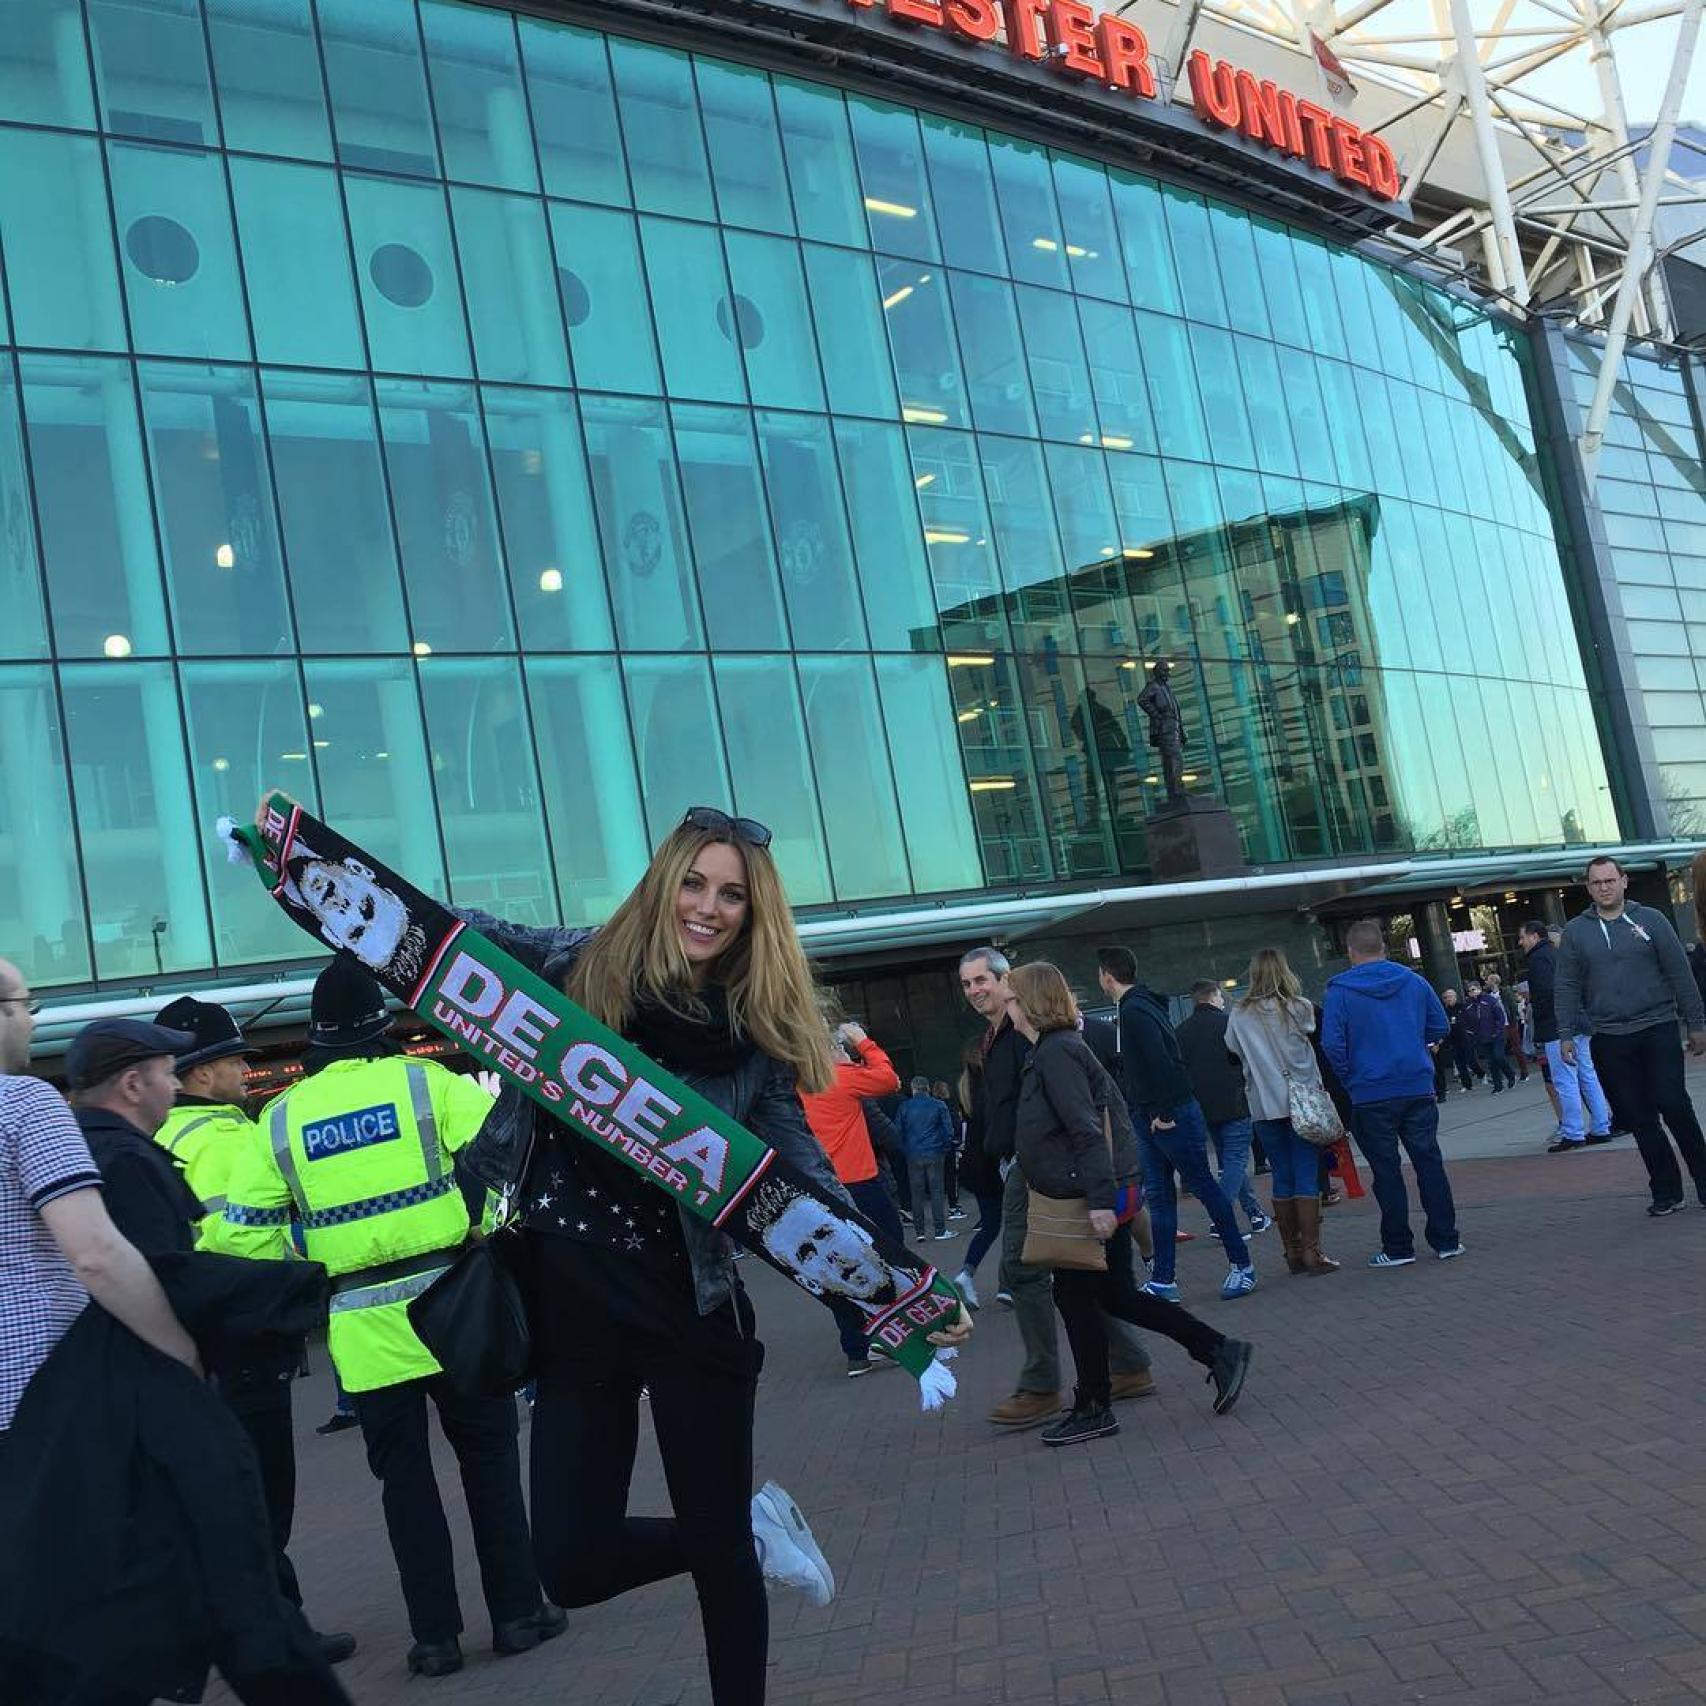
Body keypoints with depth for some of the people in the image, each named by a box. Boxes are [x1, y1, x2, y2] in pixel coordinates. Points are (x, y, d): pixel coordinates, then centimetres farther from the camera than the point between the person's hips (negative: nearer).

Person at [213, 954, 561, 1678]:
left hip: (361, 1328, 2)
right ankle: (516, 1611, 17)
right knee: (488, 1458, 12)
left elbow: (243, 1230, 3)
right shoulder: (429, 1082, -3)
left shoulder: (279, 1116, 4)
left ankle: (435, 1634, 16)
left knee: (404, 1476, 12)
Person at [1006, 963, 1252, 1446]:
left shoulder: (1056, 1052, -16)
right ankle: (1219, 1352, 16)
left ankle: (1093, 1410, 14)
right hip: (1105, 1194, 10)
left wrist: (1100, 1200, -25)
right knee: (1117, 1296, 14)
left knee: (1077, 1298, 2)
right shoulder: (1058, 1047, 15)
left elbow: (1087, 1130, -22)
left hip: (1086, 1198, -10)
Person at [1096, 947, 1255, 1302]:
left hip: (1170, 1117, -10)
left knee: (1202, 1186, 0)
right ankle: (1162, 1281, 11)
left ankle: (1242, 1265, 11)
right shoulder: (1136, 1006, 14)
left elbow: (1161, 1062, -26)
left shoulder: (1136, 1011, -17)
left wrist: (1164, 1113, -21)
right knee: (1158, 1195, 8)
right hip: (1148, 1118, 10)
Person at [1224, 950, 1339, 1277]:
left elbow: (1234, 1051, 11)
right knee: (1307, 1176, -1)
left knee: (1283, 1177, 9)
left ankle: (1292, 1251, 14)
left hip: (1265, 1106, 2)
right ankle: (1311, 1252, -4)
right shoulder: (1298, 1008, -2)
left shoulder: (1239, 1015, 2)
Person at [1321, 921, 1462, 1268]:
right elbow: (1439, 1028, 9)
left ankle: (1397, 1247, 10)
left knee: (1387, 1171, 4)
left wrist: (1350, 1078, 2)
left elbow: (1332, 1044, -12)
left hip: (1371, 1095, -3)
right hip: (1418, 1088, 3)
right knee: (1429, 1162, 10)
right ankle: (1446, 1240, 13)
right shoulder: (1413, 981, 4)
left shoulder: (1339, 991, -7)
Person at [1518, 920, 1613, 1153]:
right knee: (1587, 1076, 12)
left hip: (1557, 1029, -9)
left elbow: (1545, 993, -22)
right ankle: (1601, 1129, 15)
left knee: (1565, 1082, -6)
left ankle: (1573, 1134, -5)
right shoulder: (1558, 954, 18)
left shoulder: (1538, 959, -10)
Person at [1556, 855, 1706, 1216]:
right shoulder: (1575, 932, 6)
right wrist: (1566, 1034, -1)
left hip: (1658, 1030, -2)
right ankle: (1666, 1191, 13)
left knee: (1674, 1106, -7)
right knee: (1639, 1118, 4)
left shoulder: (1650, 920, 3)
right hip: (1609, 1041, 2)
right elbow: (1567, 987, 6)